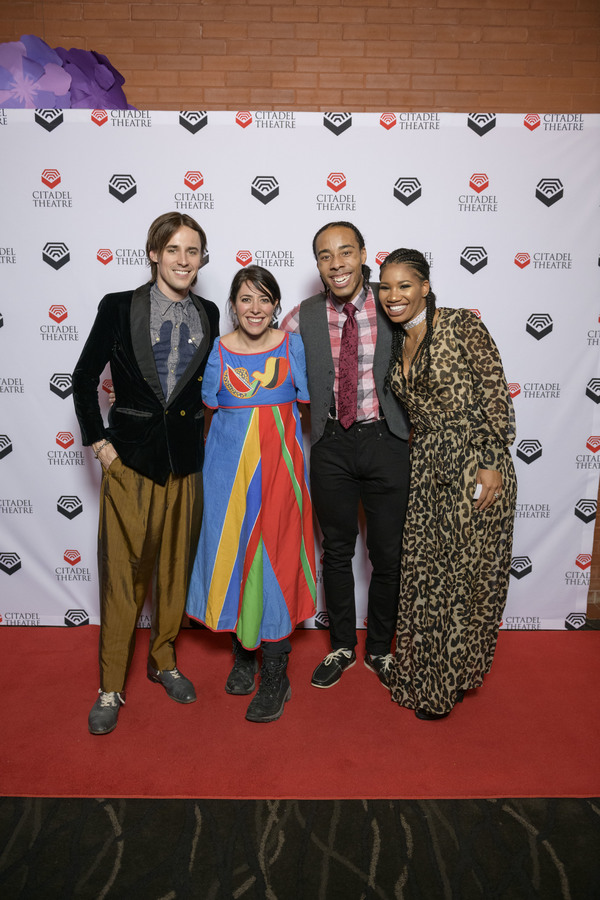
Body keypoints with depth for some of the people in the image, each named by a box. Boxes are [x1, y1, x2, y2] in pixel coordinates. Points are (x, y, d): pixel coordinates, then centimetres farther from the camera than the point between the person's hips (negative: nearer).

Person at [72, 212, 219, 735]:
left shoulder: (207, 314, 6)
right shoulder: (119, 308, -3)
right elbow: (85, 378, 2)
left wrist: (201, 434, 8)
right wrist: (99, 442, -2)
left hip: (187, 458, 3)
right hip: (131, 456, -3)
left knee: (176, 565, 12)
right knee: (123, 572, 1)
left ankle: (164, 660, 33)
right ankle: (111, 687, 17)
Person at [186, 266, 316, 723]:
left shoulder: (292, 344, 2)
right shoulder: (219, 349, 4)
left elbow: (305, 399, 9)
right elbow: (209, 405, 11)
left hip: (278, 462, -1)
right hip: (229, 462, 2)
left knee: (275, 555, -3)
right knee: (231, 548, 7)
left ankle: (275, 674, 9)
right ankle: (243, 651, 29)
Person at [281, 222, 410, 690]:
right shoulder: (301, 319, -2)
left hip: (385, 440, -1)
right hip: (331, 446, 1)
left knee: (388, 554, 9)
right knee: (337, 551, 14)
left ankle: (380, 648, 33)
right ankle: (342, 647, 35)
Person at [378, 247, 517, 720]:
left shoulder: (463, 325, -7)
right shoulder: (396, 344, 12)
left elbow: (495, 393, -11)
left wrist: (491, 464, -16)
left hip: (475, 466, -6)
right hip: (426, 468, 6)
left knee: (468, 570, 5)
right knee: (424, 572, 11)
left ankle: (451, 680, 25)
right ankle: (425, 675, 31)